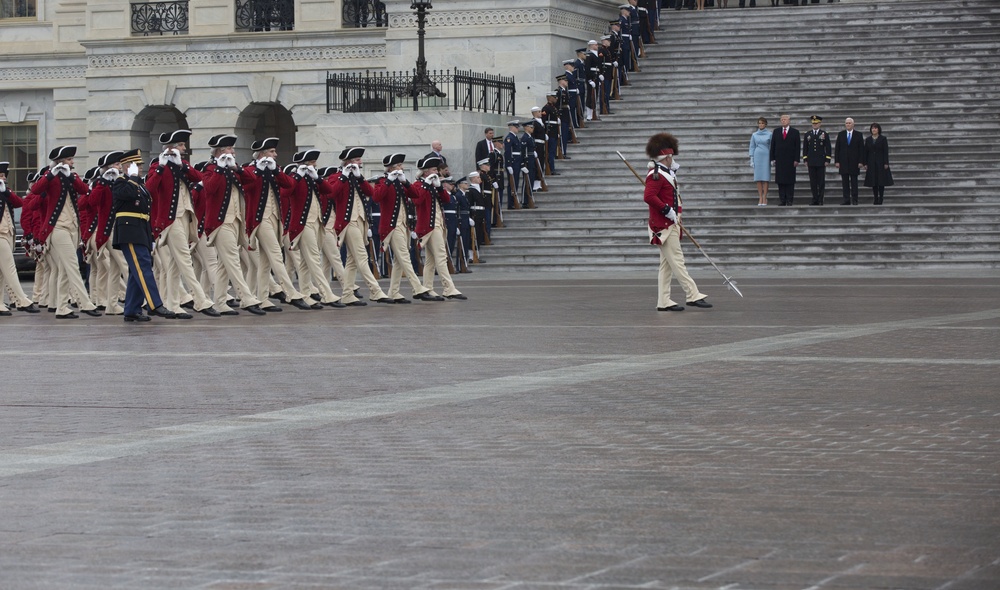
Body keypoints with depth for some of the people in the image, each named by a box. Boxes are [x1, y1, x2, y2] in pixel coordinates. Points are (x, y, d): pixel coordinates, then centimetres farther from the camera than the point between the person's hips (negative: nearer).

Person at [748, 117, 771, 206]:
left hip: (766, 156, -2)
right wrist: (751, 160, 3)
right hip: (757, 156, 2)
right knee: (758, 178, 0)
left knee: (765, 178, -5)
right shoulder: (754, 135, 8)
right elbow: (752, 147, 10)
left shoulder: (769, 134, 3)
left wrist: (772, 159, -2)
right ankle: (760, 198, 2)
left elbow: (772, 147, 4)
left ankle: (764, 198, -4)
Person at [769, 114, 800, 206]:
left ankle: (789, 201, 1)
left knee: (790, 181, -2)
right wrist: (773, 158, 2)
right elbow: (772, 146, 9)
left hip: (790, 160, -2)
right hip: (779, 160, 2)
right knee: (780, 181, 1)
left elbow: (797, 147, 0)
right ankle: (782, 200, 3)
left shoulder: (795, 132, 4)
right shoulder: (776, 131, 11)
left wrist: (796, 160, -7)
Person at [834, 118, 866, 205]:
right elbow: (837, 149, 6)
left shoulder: (859, 135, 3)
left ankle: (854, 200, 4)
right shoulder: (840, 135, 8)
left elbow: (861, 149, 0)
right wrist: (836, 161, -2)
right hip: (843, 162, 2)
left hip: (854, 162, -1)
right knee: (845, 182, 1)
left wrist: (861, 162, -7)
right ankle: (846, 199, 3)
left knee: (854, 181, 1)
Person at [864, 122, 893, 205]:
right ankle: (876, 199, 6)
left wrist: (886, 163, -10)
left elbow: (886, 152, -4)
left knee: (881, 182, -3)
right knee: (874, 182, 2)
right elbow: (866, 152, 8)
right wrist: (865, 163, 1)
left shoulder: (883, 139, 0)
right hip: (871, 163, 3)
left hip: (881, 162, -3)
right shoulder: (868, 139, 9)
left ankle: (880, 198, 1)